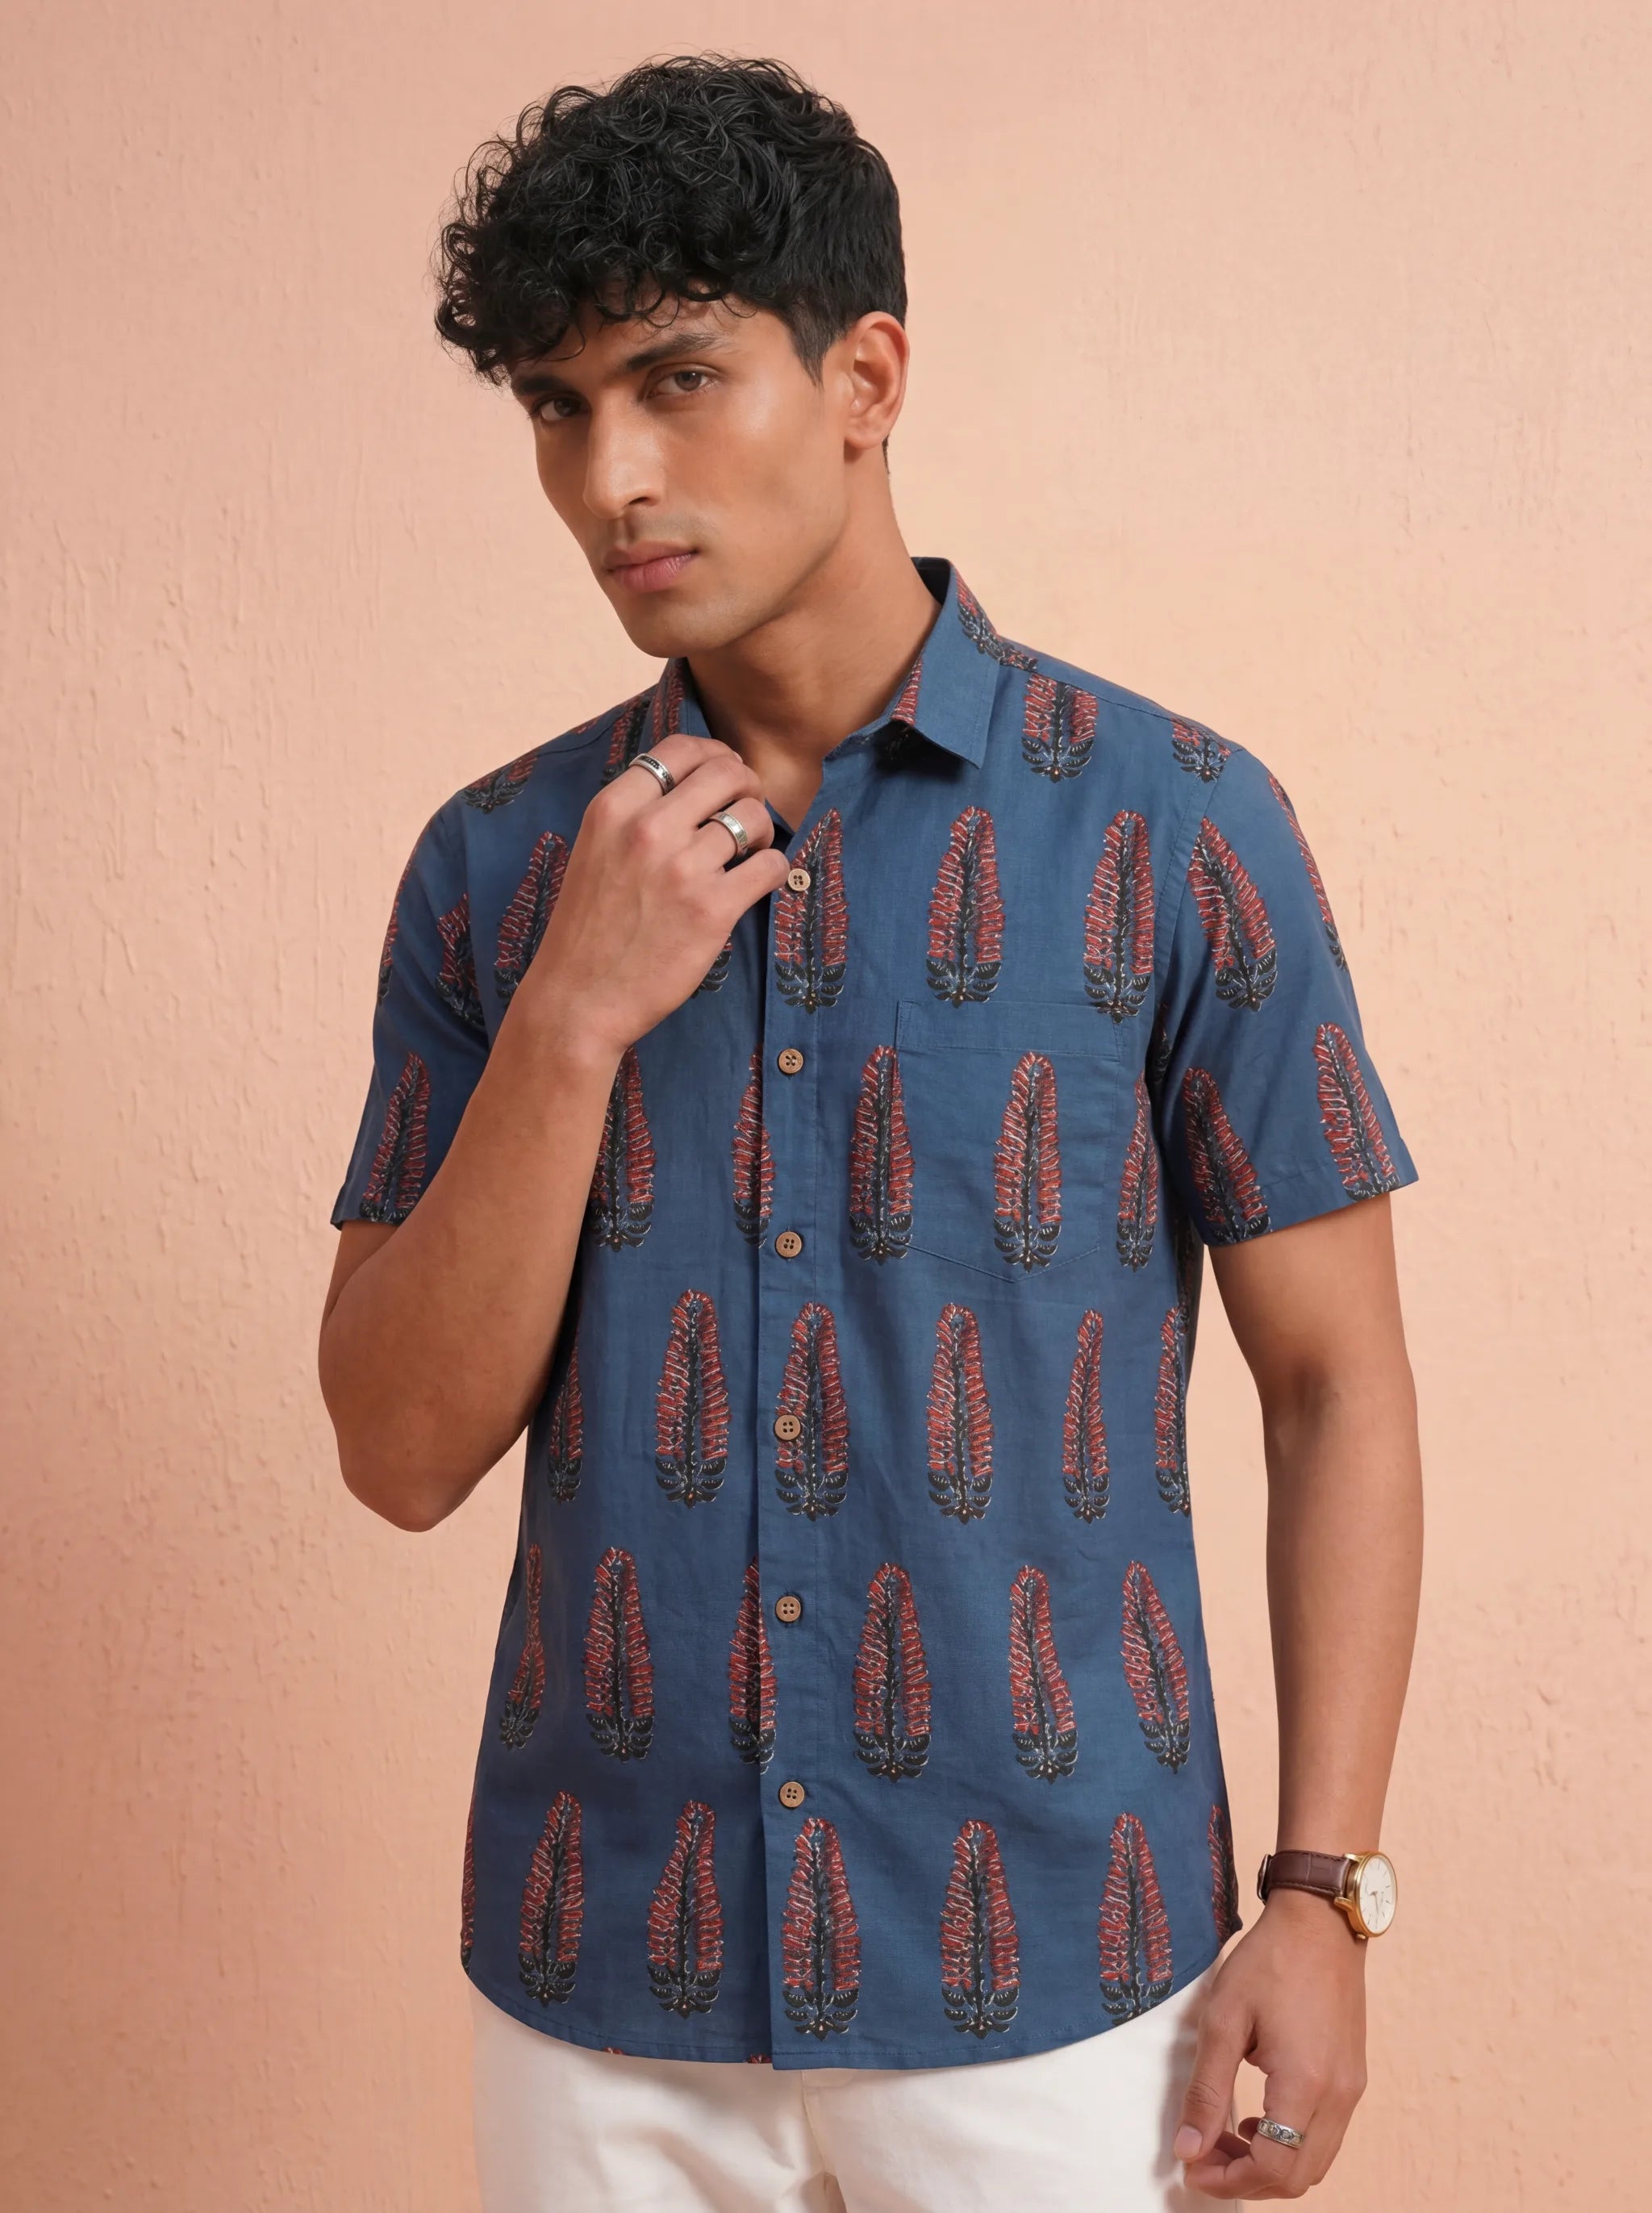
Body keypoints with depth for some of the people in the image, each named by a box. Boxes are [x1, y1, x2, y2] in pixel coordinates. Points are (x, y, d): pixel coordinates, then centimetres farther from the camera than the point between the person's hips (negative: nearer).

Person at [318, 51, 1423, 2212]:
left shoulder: (1174, 826, -7)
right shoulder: (496, 862, 0)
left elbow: (1338, 1388, -3)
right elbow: (405, 1451, -4)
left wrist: (1323, 1890, -8)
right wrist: (577, 1018, -16)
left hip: (1045, 1973, -2)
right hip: (598, 1974, 2)